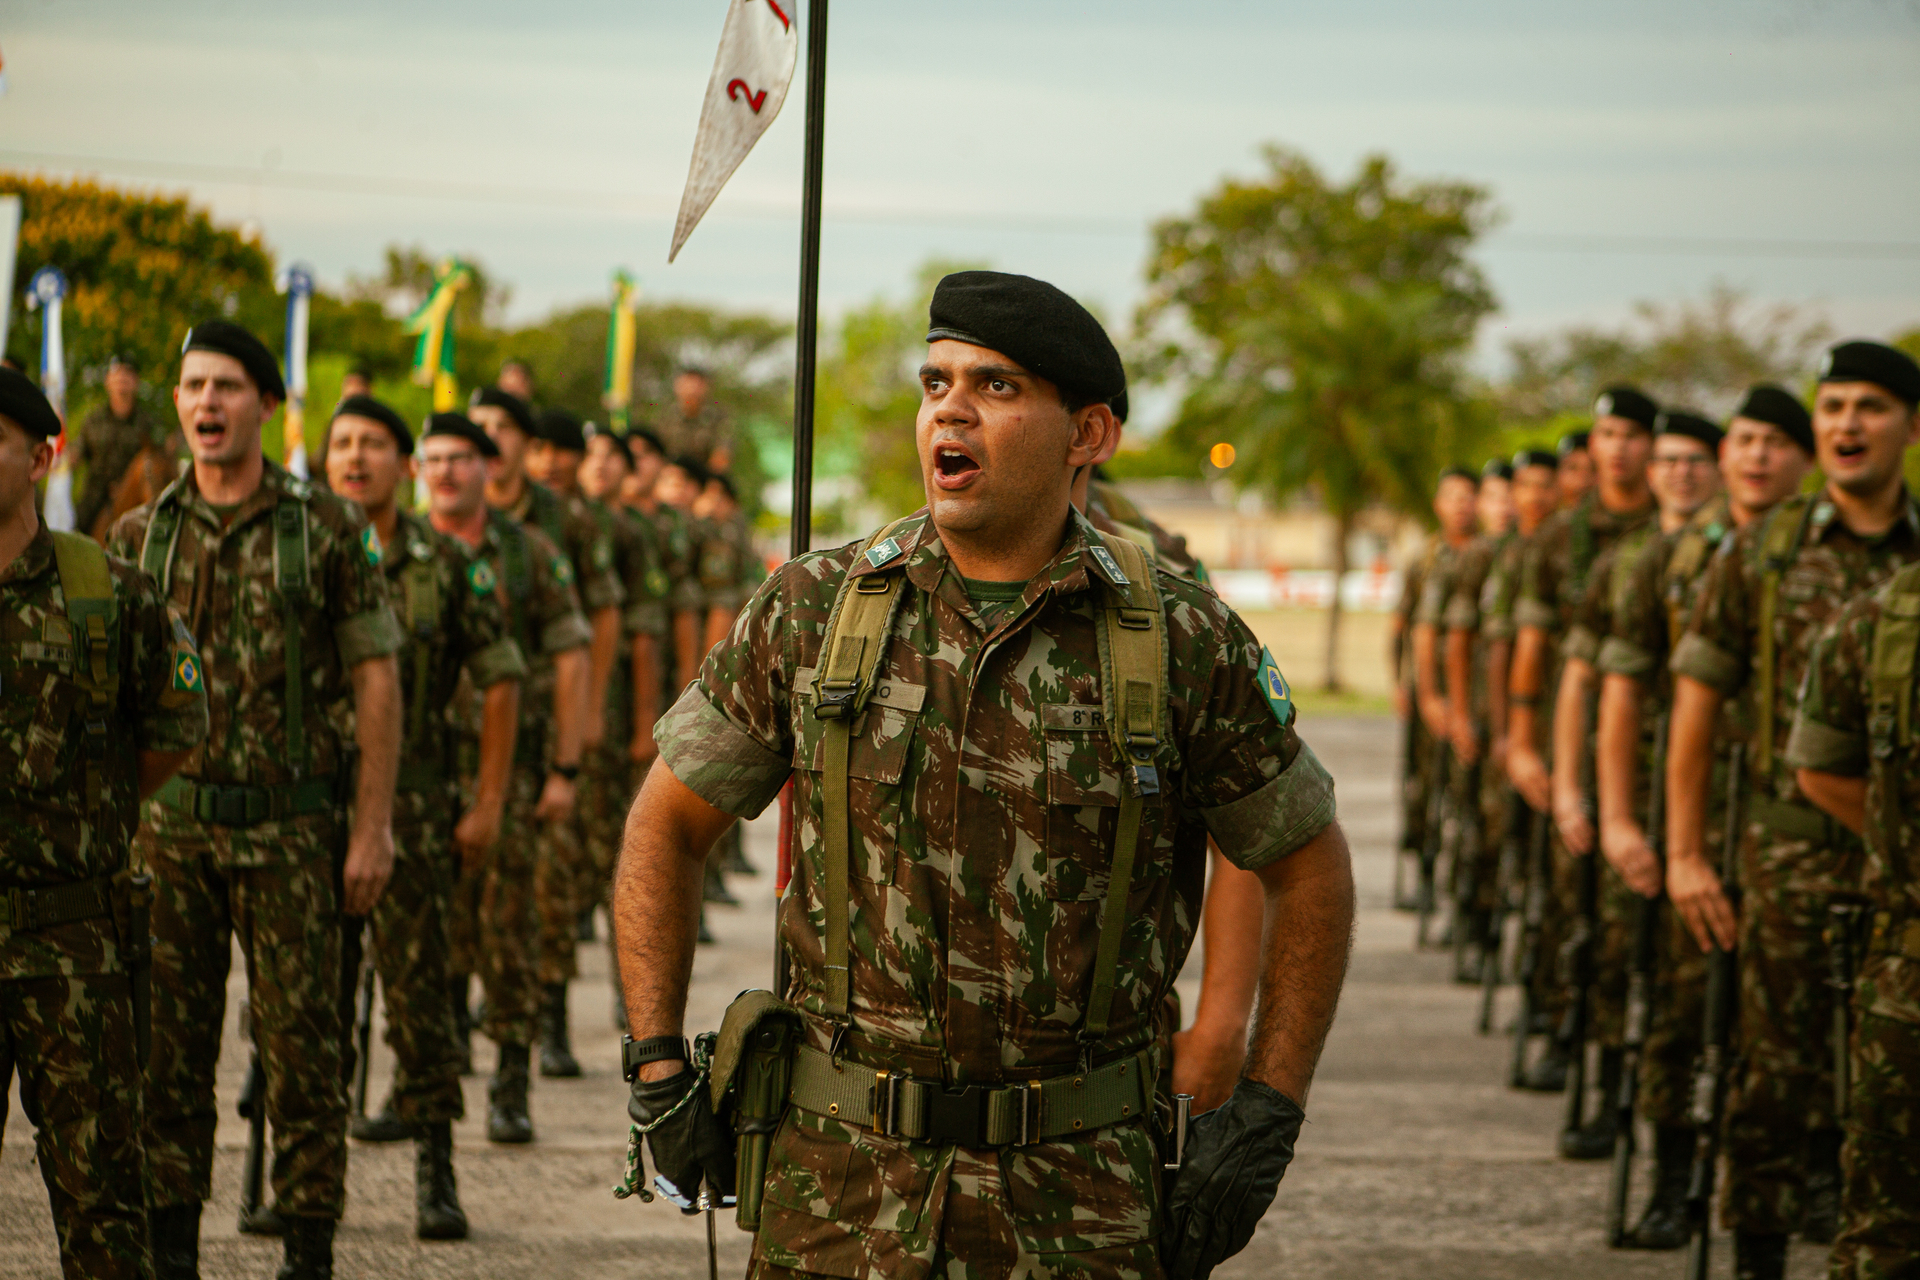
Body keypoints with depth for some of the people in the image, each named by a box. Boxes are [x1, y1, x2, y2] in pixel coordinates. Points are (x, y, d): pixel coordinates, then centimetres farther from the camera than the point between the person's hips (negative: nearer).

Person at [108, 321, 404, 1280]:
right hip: (169, 829, 3)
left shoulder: (330, 530, -1)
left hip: (290, 829, -3)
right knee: (167, 1049, 5)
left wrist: (373, 829, -7)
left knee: (300, 1047, 1)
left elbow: (377, 684, -2)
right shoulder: (138, 537, 7)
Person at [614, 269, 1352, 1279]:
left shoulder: (1185, 645, -3)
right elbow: (667, 825, 11)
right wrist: (658, 1074, 3)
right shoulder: (812, 611, 1)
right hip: (840, 1180, 1)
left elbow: (1311, 865, 8)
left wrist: (1266, 1117, 2)